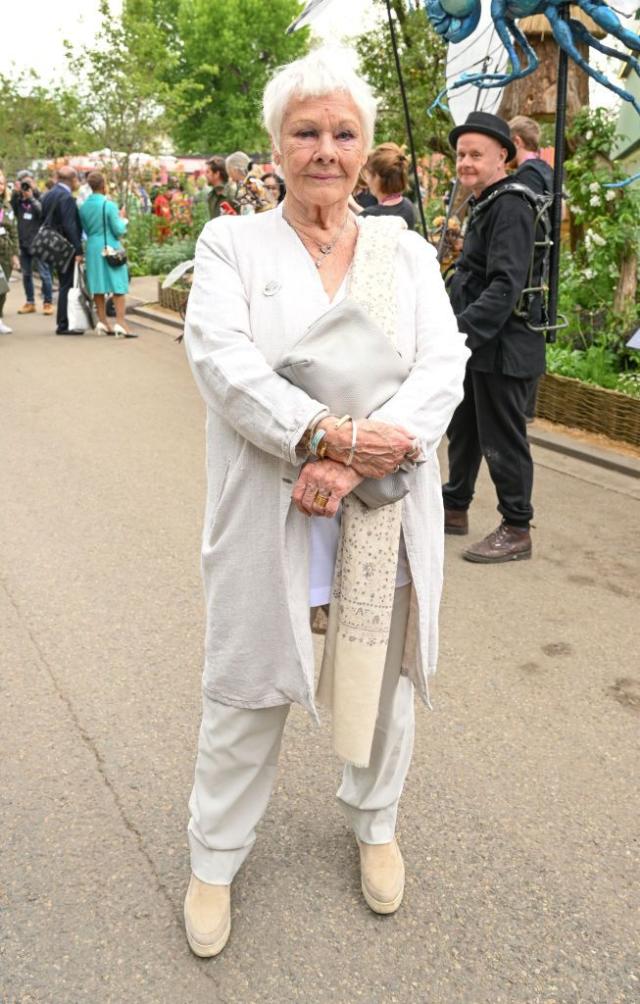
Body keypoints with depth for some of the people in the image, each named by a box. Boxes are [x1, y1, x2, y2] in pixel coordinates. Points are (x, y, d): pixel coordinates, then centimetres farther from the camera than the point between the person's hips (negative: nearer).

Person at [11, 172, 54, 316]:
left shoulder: (39, 197, -3)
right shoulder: (18, 199, 6)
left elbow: (42, 213, -17)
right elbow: (12, 210, -9)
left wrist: (31, 197, -21)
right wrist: (15, 193, -17)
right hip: (23, 242, 5)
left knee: (44, 274, -2)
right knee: (26, 274, 11)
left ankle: (48, 302, 6)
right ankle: (29, 302, 21)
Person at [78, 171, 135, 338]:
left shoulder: (84, 206, 3)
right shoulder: (108, 205, -13)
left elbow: (86, 229, 13)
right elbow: (119, 230, -11)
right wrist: (122, 219, 6)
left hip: (92, 248, 6)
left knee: (98, 286, 11)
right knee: (118, 286, -2)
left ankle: (102, 322, 16)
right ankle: (120, 323, -9)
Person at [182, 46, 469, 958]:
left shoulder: (406, 249, 8)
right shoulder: (231, 242, 3)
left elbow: (445, 363, -5)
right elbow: (220, 355, -13)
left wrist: (357, 454, -21)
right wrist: (326, 433, -26)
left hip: (385, 519, 3)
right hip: (269, 517, -2)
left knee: (383, 677, 18)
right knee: (246, 693, 10)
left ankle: (374, 824, 45)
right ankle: (215, 857, 34)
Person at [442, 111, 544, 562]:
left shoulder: (510, 207, -16)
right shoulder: (485, 204, 15)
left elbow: (505, 287, -25)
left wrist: (460, 331, -30)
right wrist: (456, 330, 16)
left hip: (503, 347, -10)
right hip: (476, 344, 10)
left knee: (502, 439, -1)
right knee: (463, 429, 19)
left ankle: (517, 530, 12)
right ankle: (454, 508, 34)